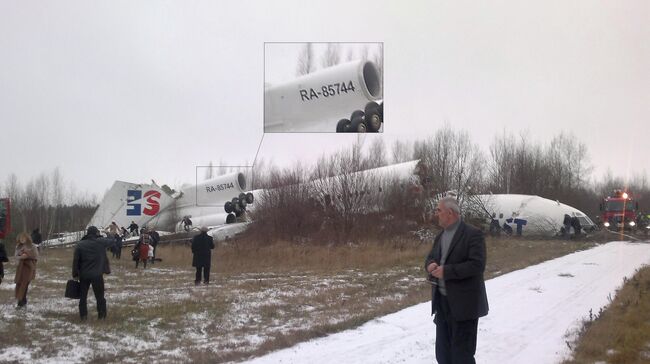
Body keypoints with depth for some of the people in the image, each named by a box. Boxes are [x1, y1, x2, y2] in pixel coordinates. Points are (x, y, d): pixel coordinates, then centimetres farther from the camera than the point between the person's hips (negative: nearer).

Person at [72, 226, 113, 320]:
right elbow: (112, 241, 12)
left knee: (83, 296, 13)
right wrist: (100, 237, 25)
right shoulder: (100, 242, -6)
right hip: (97, 275, -1)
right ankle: (101, 316, 10)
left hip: (84, 275, 1)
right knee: (100, 296, 9)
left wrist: (75, 274, 3)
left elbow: (75, 261, -4)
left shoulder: (80, 245, -3)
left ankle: (83, 316, 13)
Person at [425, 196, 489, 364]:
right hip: (442, 301, 8)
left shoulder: (473, 234, -12)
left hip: (463, 304, -8)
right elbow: (430, 258, 19)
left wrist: (446, 271, -22)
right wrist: (431, 265, -6)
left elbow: (477, 265, -21)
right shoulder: (440, 236, 14)